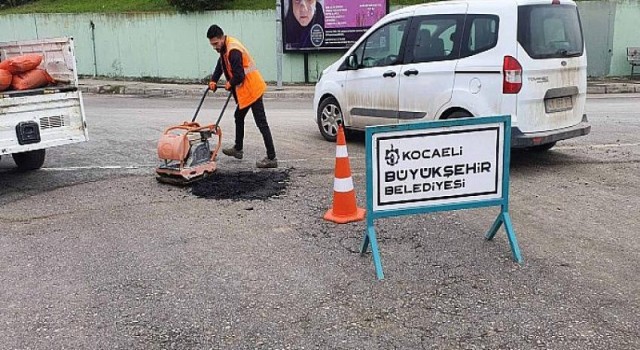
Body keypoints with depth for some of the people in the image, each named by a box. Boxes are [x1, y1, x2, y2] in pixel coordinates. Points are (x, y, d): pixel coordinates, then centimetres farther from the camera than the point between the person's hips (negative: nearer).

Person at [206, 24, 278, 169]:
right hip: (245, 91, 11)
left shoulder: (233, 51, -23)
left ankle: (271, 158, -9)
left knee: (261, 124, -10)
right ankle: (238, 149, 39)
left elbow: (239, 76, -25)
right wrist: (213, 81, 7)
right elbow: (221, 64, 20)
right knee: (238, 117, 23)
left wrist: (230, 84, -6)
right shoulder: (225, 47, 8)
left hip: (252, 90, -11)